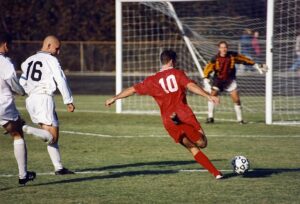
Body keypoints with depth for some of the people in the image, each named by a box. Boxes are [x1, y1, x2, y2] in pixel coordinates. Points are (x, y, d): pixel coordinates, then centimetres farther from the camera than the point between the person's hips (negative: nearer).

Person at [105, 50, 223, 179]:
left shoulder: (152, 80, 16)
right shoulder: (177, 73, 6)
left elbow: (132, 90, 22)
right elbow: (191, 86, -10)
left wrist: (114, 98, 35)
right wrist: (208, 96, -15)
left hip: (168, 121, 4)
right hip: (184, 114, -4)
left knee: (193, 149, 12)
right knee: (202, 143, -6)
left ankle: (215, 173, -2)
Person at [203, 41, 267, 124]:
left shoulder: (232, 56, -13)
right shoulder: (215, 59, -17)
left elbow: (245, 60, -2)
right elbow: (207, 69, -12)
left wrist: (257, 66, 3)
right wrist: (206, 81, -23)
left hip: (230, 80, 1)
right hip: (218, 79, -1)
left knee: (236, 99, -6)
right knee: (213, 95, -18)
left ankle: (240, 119, 7)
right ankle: (210, 117, -10)